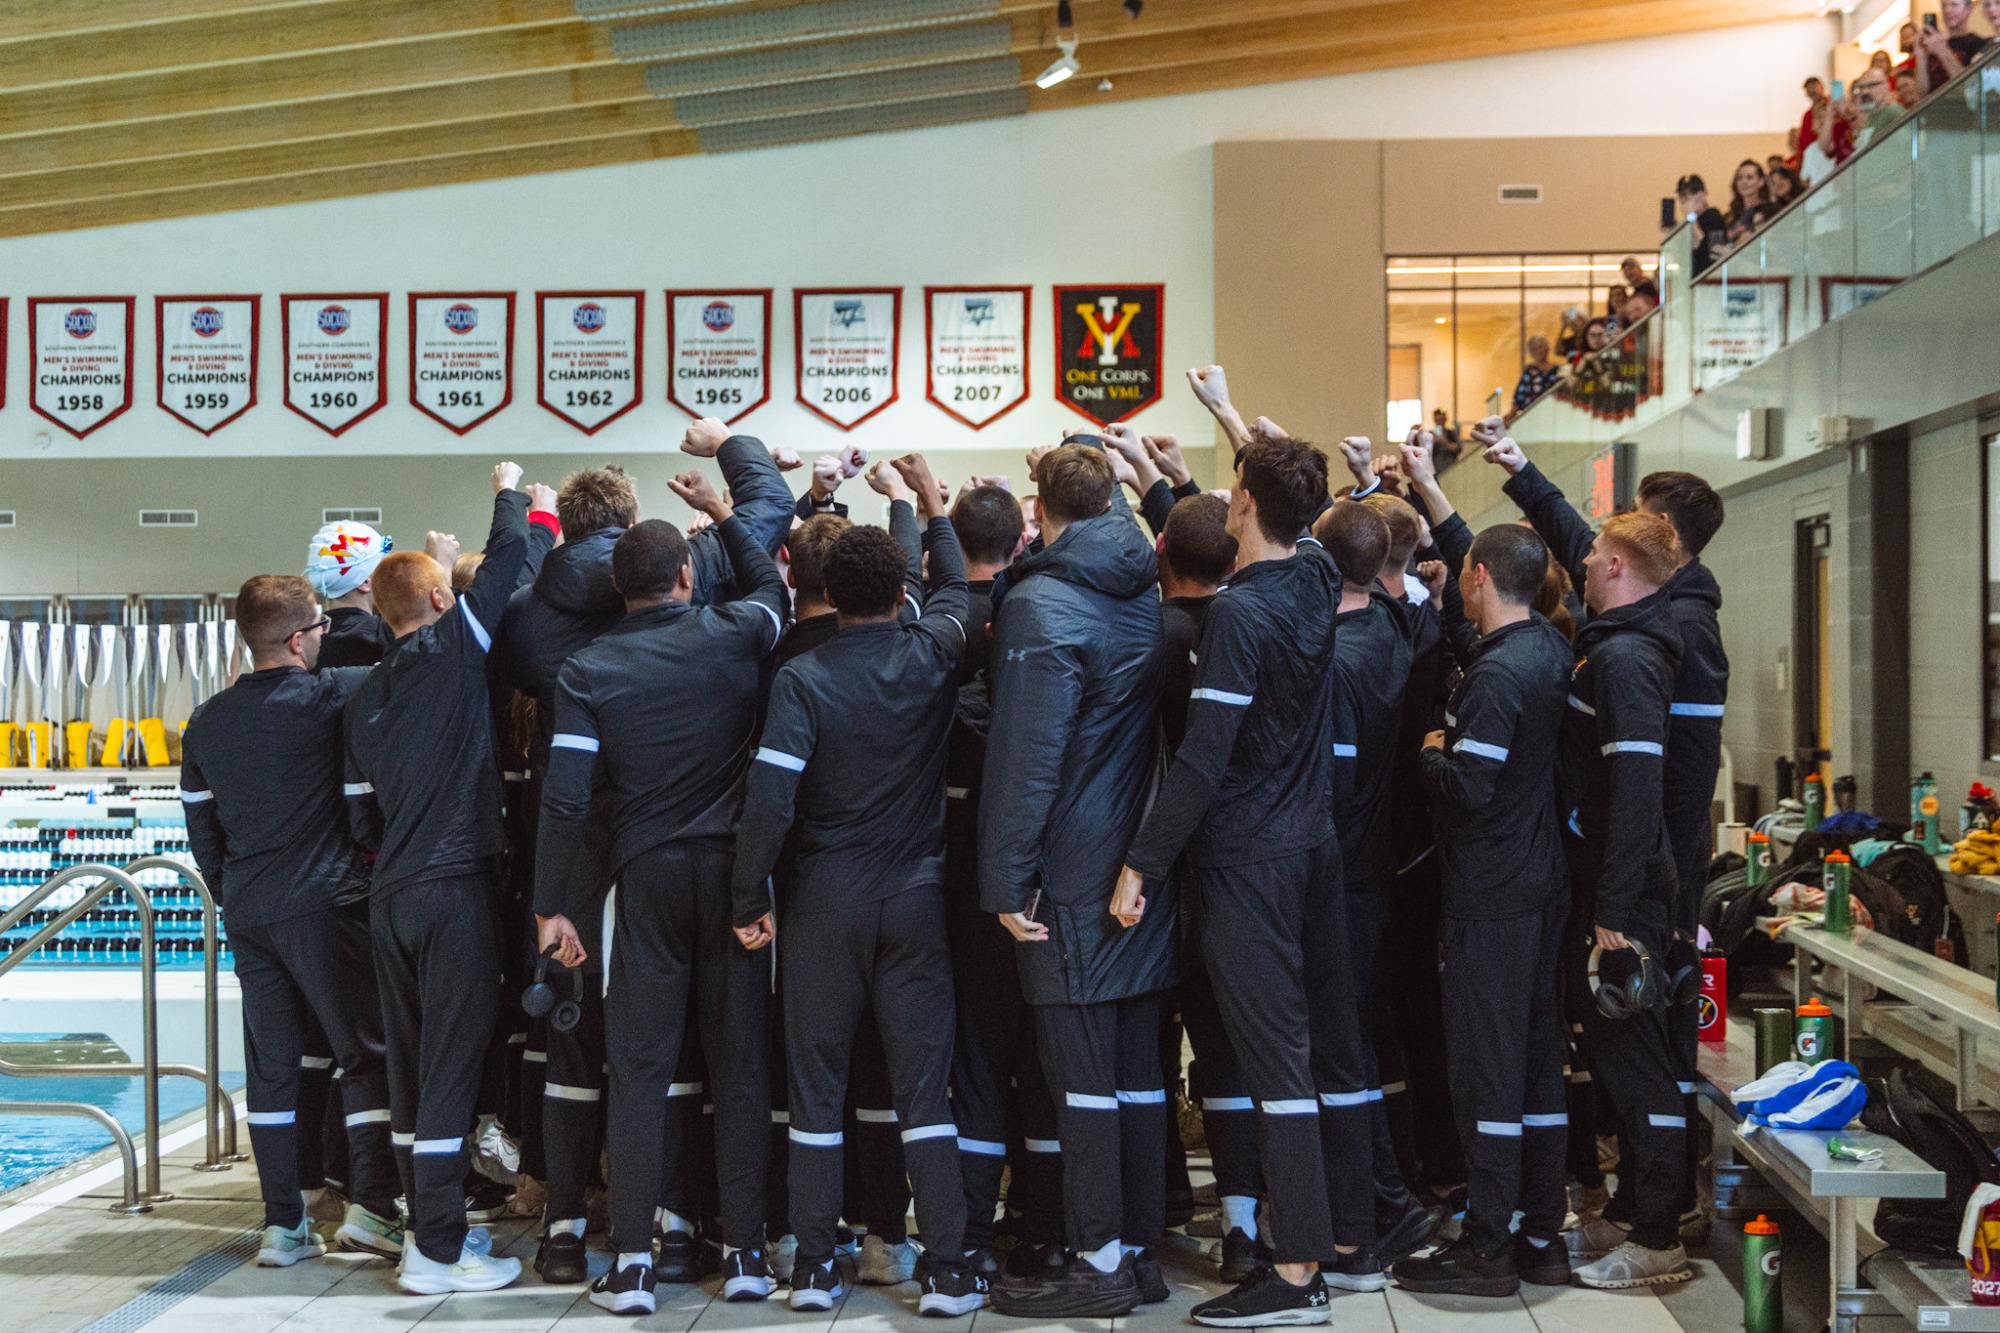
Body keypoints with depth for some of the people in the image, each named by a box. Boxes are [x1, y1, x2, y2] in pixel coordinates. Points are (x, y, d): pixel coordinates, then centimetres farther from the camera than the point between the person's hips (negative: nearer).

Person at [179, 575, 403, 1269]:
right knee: (368, 1054, 1)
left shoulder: (207, 723, 9)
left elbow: (202, 831, 14)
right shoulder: (326, 697, -10)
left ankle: (282, 1224, 12)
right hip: (325, 904, -6)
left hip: (248, 916, 6)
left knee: (271, 1065, 9)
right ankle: (371, 1207, -5)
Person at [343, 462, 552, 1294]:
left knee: (412, 1064, 12)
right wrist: (515, 495, 19)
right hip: (454, 887, -7)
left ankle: (427, 1225, 20)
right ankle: (436, 1251, -2)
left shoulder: (366, 694, 12)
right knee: (452, 1063, -4)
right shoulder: (454, 646, -6)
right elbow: (507, 556, 1)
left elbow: (361, 814, 15)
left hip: (389, 896, 7)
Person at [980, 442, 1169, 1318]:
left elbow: (1024, 757, -17)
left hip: (1074, 875, -7)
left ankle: (1100, 1262, 0)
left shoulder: (1040, 605, -13)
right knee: (1136, 1067, 10)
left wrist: (1006, 878, -15)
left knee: (1082, 1070, -3)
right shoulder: (1144, 591, 9)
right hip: (1144, 869, 7)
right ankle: (1140, 1247, 17)